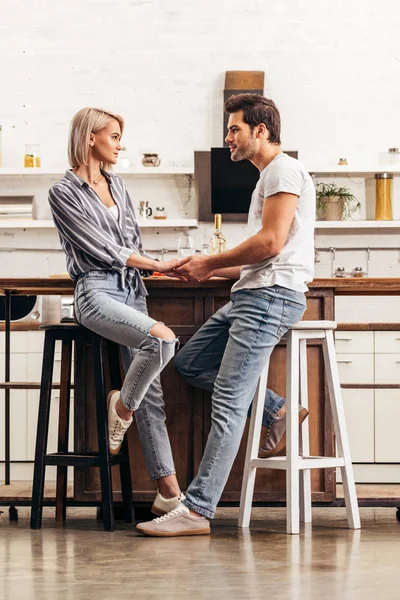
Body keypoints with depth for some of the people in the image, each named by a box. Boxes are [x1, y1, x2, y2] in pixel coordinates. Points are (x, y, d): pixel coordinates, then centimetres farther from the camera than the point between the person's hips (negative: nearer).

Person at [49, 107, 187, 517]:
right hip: (96, 291, -6)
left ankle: (168, 489, -5)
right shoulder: (64, 192, -3)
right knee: (163, 339, -31)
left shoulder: (117, 184, 18)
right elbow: (102, 249, -7)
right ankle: (122, 406, -4)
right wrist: (159, 265, -6)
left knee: (150, 392, -3)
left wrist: (150, 268, 8)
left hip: (132, 290, 6)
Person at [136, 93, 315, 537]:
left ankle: (197, 510, -16)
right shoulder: (268, 177, 27)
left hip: (272, 295, -11)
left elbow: (272, 243, -17)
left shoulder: (284, 170, -6)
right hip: (252, 293, 11)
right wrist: (210, 272, 15)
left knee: (228, 401, -14)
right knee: (190, 363, 13)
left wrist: (210, 263, -7)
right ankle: (278, 411, 10)